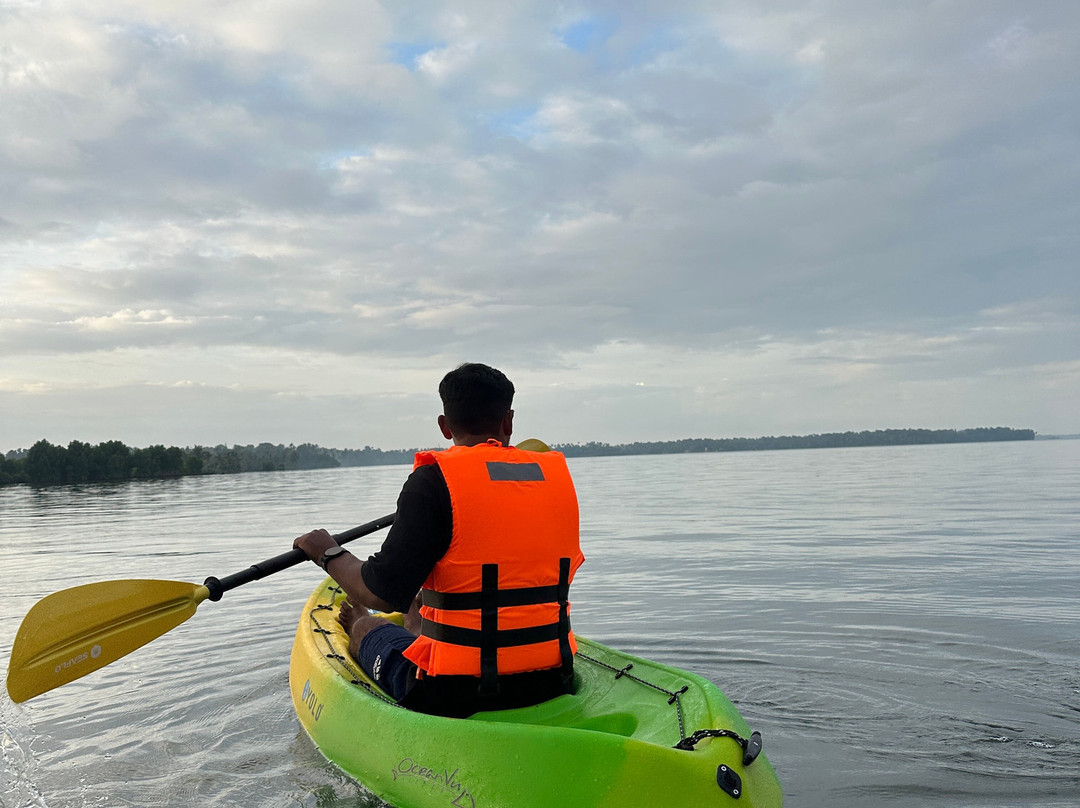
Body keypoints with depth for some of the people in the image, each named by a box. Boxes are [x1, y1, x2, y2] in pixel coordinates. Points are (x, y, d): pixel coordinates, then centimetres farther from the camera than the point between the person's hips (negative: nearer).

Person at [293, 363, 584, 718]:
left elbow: (382, 594, -21)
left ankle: (357, 627, 61)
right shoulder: (558, 473, 0)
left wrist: (330, 553, -2)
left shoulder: (435, 479, -16)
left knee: (369, 626, 28)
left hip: (456, 694, -4)